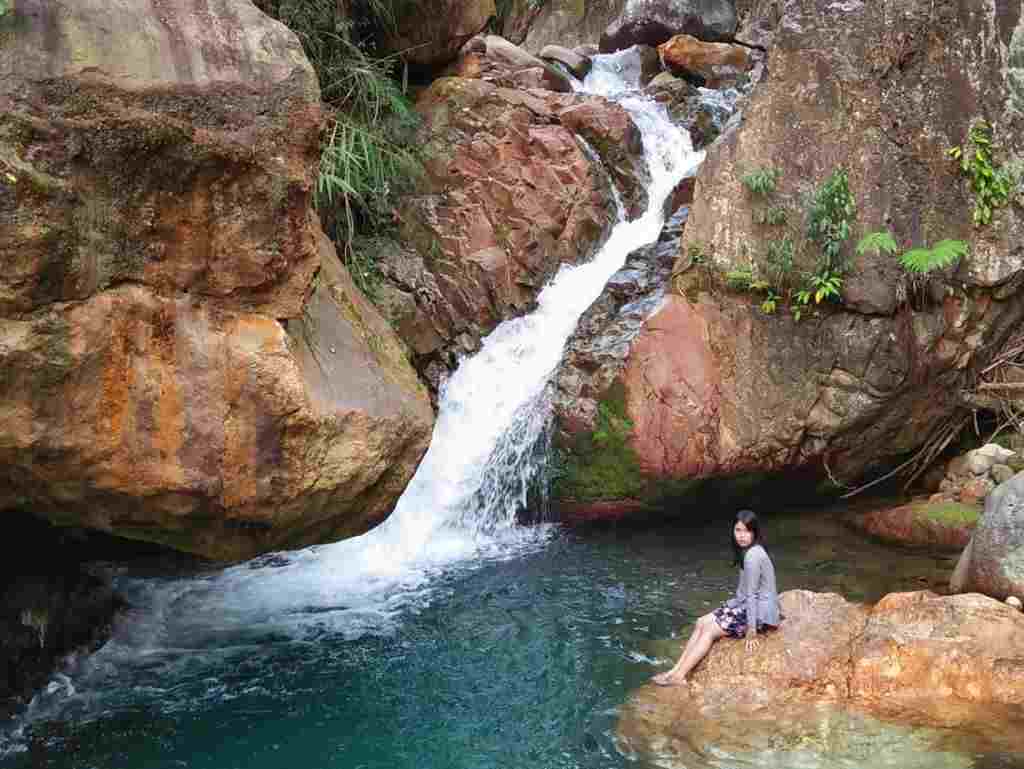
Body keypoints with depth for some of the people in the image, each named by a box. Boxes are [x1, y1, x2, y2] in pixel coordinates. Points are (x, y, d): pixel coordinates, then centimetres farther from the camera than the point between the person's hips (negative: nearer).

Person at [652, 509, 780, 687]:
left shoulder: (753, 555, -22)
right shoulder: (748, 551, 8)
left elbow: (751, 594, -21)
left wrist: (751, 629, -19)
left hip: (760, 612, -9)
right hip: (747, 605, 9)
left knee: (710, 629, -11)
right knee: (702, 622, 1)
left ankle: (679, 676, -8)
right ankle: (676, 670, -3)